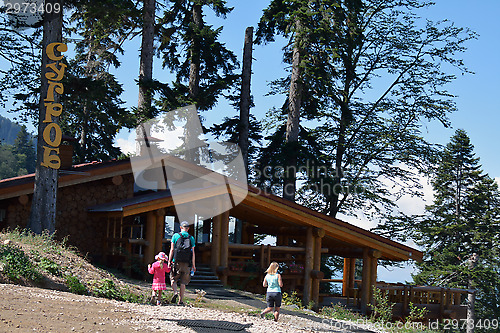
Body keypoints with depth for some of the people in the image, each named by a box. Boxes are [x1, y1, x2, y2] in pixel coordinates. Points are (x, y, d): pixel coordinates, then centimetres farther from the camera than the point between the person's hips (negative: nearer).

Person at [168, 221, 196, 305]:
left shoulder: (175, 236, 2)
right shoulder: (191, 238, 6)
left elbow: (172, 249, -2)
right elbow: (193, 253, 3)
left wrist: (169, 261, 2)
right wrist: (193, 265, 7)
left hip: (177, 262, -1)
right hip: (186, 263, 1)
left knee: (173, 279, 12)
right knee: (183, 282, 7)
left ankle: (175, 292, -13)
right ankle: (181, 300, 6)